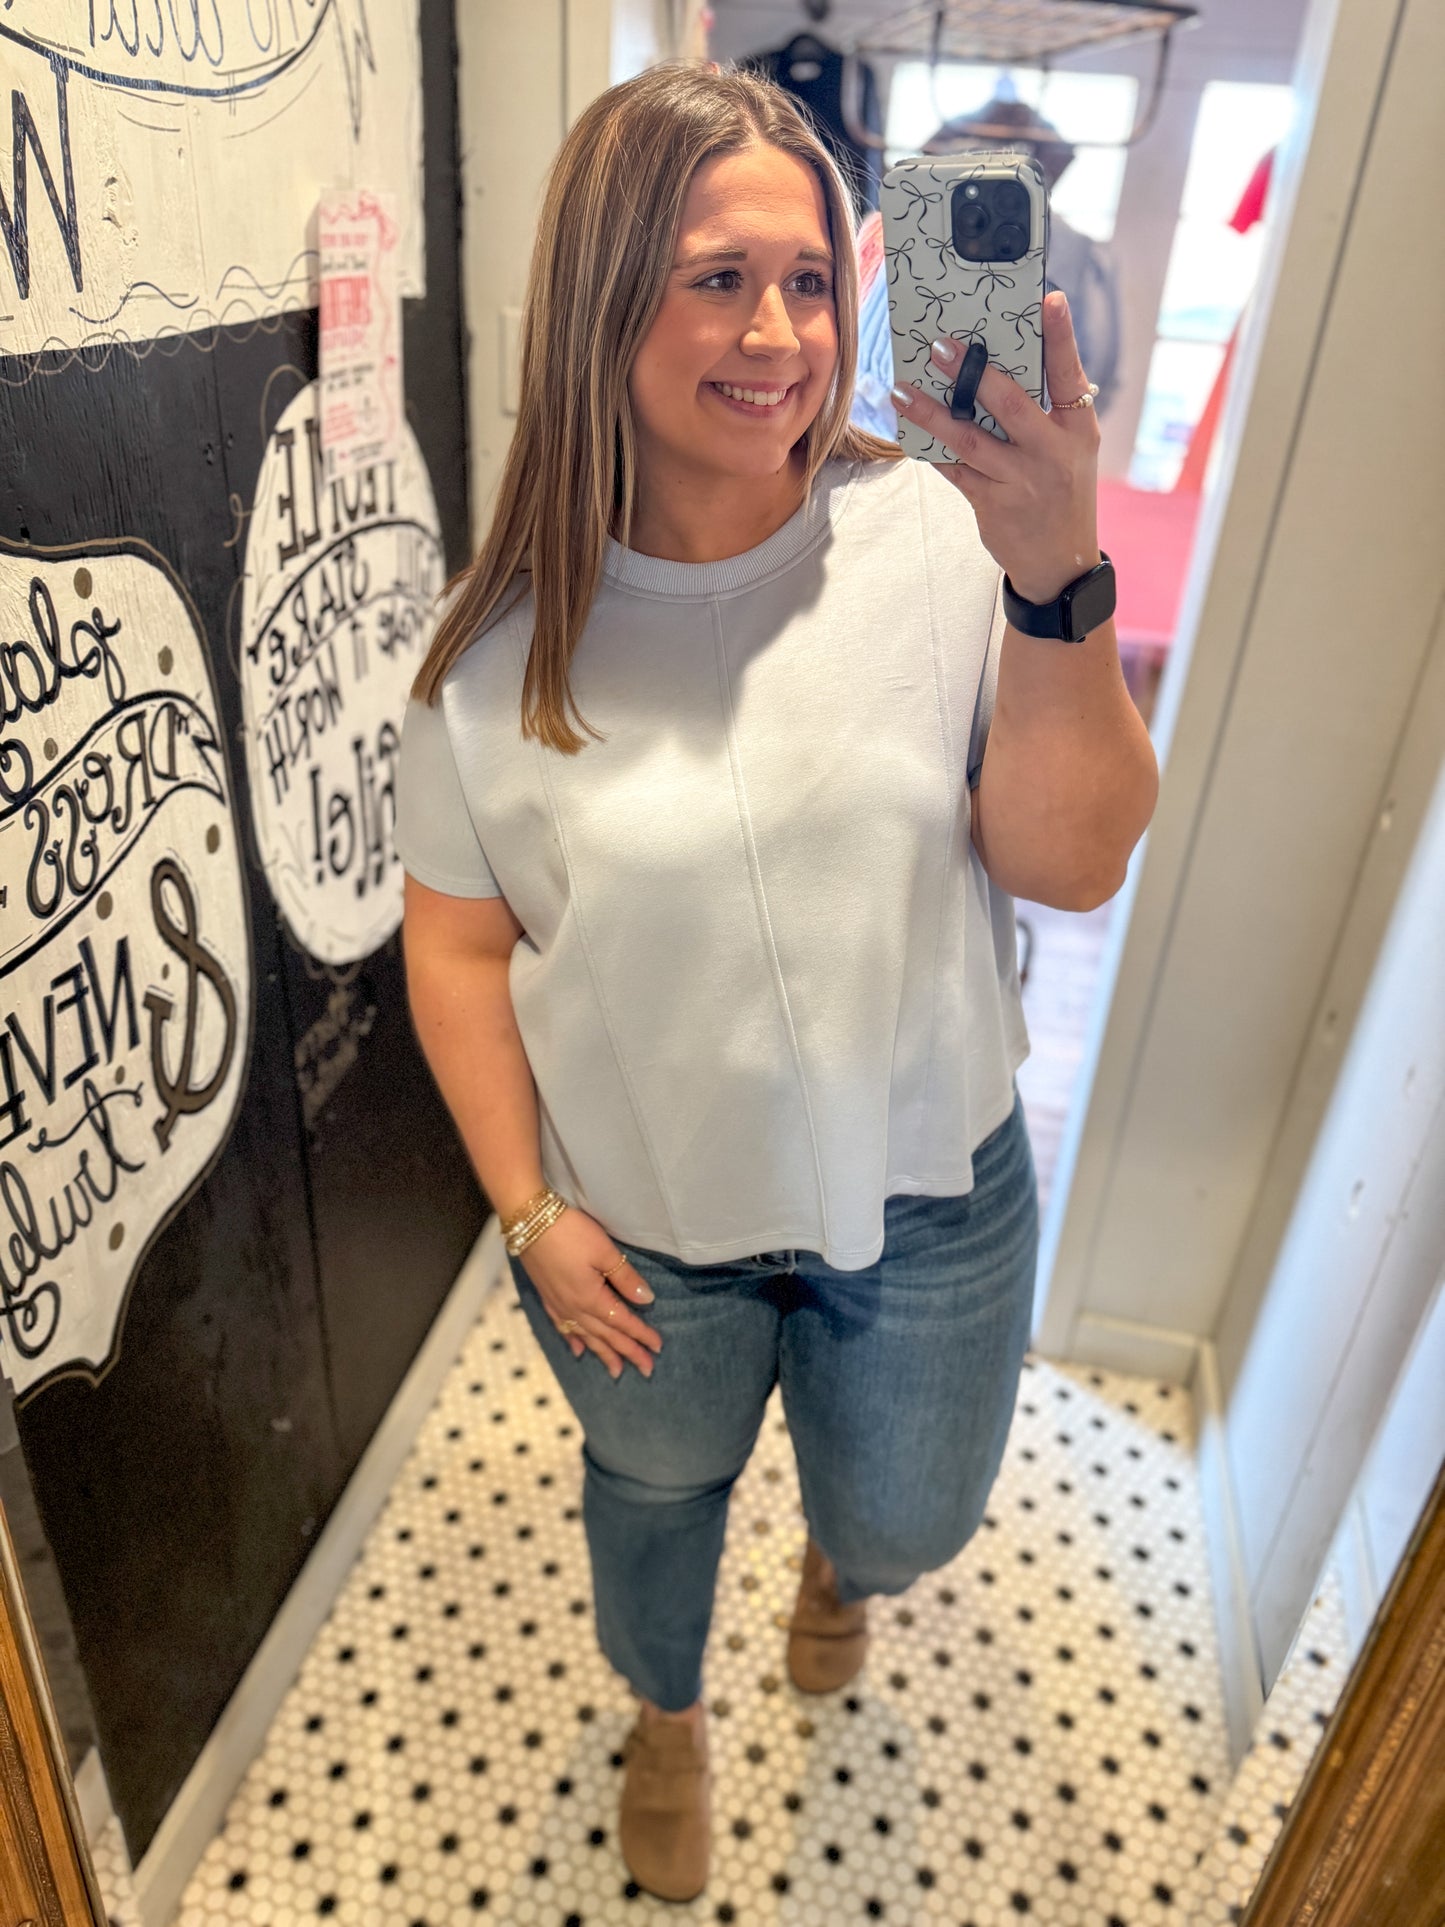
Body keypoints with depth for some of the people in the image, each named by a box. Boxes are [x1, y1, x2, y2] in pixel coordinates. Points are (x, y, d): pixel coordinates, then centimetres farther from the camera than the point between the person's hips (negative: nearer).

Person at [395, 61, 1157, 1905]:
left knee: (906, 1524, 24)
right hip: (640, 1217, 0)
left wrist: (1060, 585, -34)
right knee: (657, 1483, 28)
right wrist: (530, 1212, -5)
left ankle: (838, 1556, 66)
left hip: (924, 1188, 1)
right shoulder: (506, 640, -15)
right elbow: (459, 945, -6)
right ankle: (666, 1717, 64)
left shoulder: (932, 537, -17)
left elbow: (1073, 865, -19)